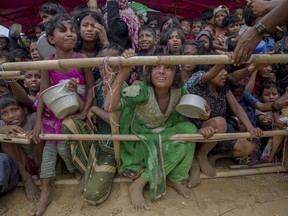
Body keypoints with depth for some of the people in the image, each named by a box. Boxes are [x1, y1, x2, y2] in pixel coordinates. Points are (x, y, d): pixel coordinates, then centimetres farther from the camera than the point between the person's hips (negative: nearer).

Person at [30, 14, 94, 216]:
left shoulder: (82, 59, -12)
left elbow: (91, 87, -8)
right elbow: (44, 93, -4)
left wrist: (84, 112, -16)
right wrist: (39, 121, -8)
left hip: (74, 111, -3)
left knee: (64, 146, -8)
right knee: (49, 146, 4)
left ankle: (78, 173, 26)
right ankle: (46, 192, 16)